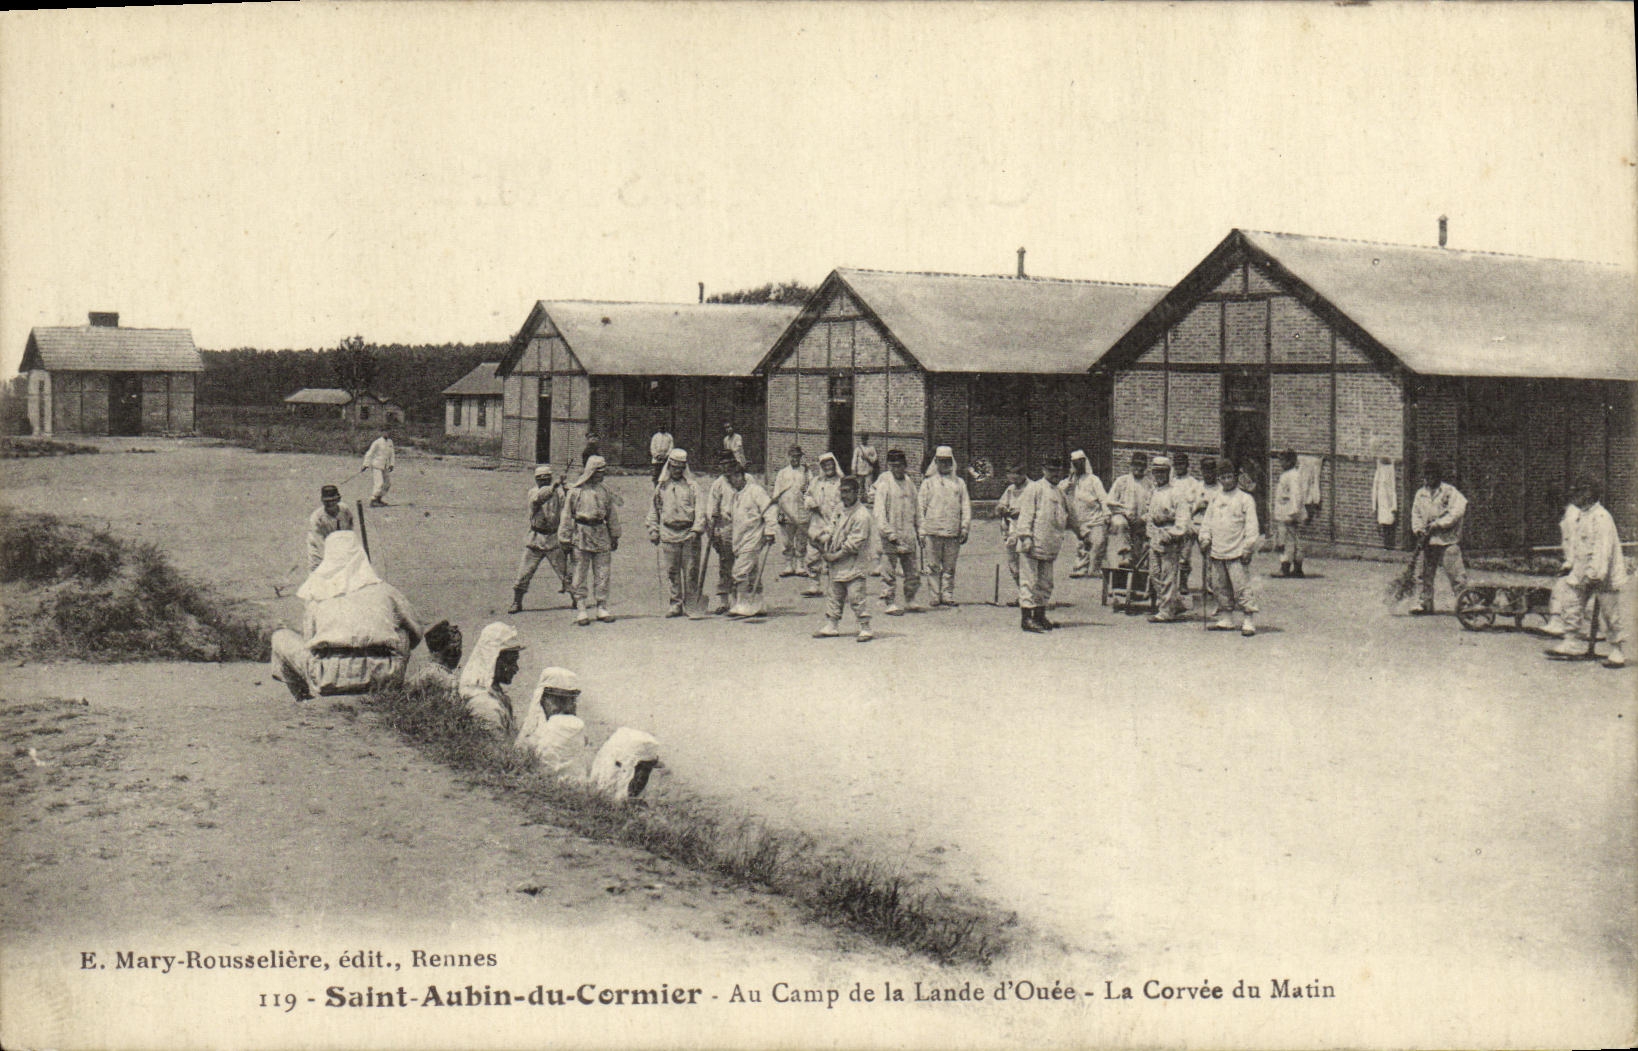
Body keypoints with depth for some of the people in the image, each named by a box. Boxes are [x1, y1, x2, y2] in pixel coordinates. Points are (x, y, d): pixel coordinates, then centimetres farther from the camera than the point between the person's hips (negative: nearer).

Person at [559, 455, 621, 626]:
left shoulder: (605, 490, 10)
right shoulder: (576, 491, -3)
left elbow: (612, 514, 17)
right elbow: (567, 515, 1)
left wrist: (614, 536, 17)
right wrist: (566, 538, -1)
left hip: (601, 535, 4)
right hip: (581, 536, -4)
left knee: (602, 574, 5)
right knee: (580, 575, -1)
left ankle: (602, 608, 12)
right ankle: (581, 610, 3)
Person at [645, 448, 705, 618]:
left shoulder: (692, 486, 5)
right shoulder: (661, 487, 14)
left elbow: (700, 510, -1)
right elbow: (653, 510, 20)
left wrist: (697, 529, -12)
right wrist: (653, 530, 11)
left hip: (689, 534, -2)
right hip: (668, 534, 2)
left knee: (691, 571, 0)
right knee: (671, 572, 1)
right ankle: (674, 603, 7)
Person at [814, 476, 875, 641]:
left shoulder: (862, 515, -15)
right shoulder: (839, 510, 11)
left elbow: (854, 543, -17)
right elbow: (830, 527, 15)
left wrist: (836, 556, -15)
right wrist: (823, 540, -6)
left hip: (853, 566, -8)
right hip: (835, 565, 8)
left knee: (856, 596, -8)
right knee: (834, 596, 14)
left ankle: (865, 629, -3)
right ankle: (832, 626, 23)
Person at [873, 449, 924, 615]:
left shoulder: (909, 482, 12)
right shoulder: (884, 483, -6)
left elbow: (917, 507, 20)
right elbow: (879, 511, -11)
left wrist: (920, 531, 15)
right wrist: (889, 533, -17)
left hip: (909, 535, 6)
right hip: (890, 536, -6)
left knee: (913, 570, 10)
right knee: (889, 572, -1)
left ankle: (911, 601, 22)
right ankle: (889, 603, 6)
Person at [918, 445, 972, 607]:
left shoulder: (959, 483, 14)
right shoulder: (928, 482, 11)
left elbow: (966, 506, 12)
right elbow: (921, 507, 9)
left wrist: (965, 528, 4)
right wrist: (922, 530, 2)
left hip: (953, 532, 1)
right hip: (933, 531, -1)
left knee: (950, 567, 2)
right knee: (934, 566, -2)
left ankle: (948, 596, 8)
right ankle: (936, 596, 4)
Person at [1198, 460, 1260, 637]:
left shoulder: (1245, 499, 0)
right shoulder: (1215, 499, 16)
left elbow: (1251, 526, -4)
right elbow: (1207, 522, 22)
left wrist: (1248, 549, -10)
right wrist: (1205, 539, 8)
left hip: (1237, 553, -6)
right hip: (1216, 552, 6)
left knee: (1242, 587, -10)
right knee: (1220, 587, 10)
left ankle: (1247, 622, -9)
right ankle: (1225, 619, 18)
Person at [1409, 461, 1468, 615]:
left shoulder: (1450, 491, -4)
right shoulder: (1421, 494, 12)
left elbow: (1457, 511, -13)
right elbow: (1416, 513, 16)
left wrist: (1438, 523, -16)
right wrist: (1418, 528, -3)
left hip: (1448, 540, -6)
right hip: (1428, 540, 6)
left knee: (1455, 572, -9)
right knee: (1426, 573, 10)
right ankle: (1426, 603, 19)